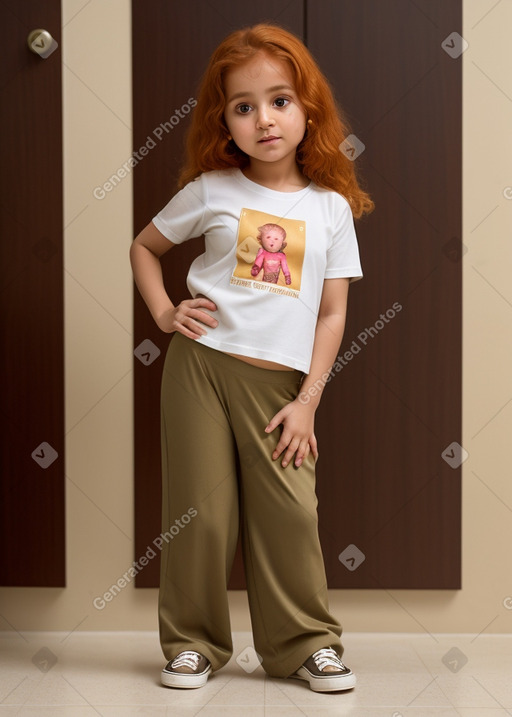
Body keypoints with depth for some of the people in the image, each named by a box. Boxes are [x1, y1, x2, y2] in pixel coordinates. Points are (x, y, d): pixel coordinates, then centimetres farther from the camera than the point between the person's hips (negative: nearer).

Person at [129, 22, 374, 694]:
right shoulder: (211, 191, 2)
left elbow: (333, 313, 3)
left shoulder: (332, 207, 3)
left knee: (292, 513, -1)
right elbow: (144, 245, 17)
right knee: (201, 512, 3)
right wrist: (164, 311, 0)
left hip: (281, 380, 0)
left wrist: (307, 401, -2)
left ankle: (307, 643, 16)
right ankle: (193, 644, 18)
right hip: (200, 365, 0)